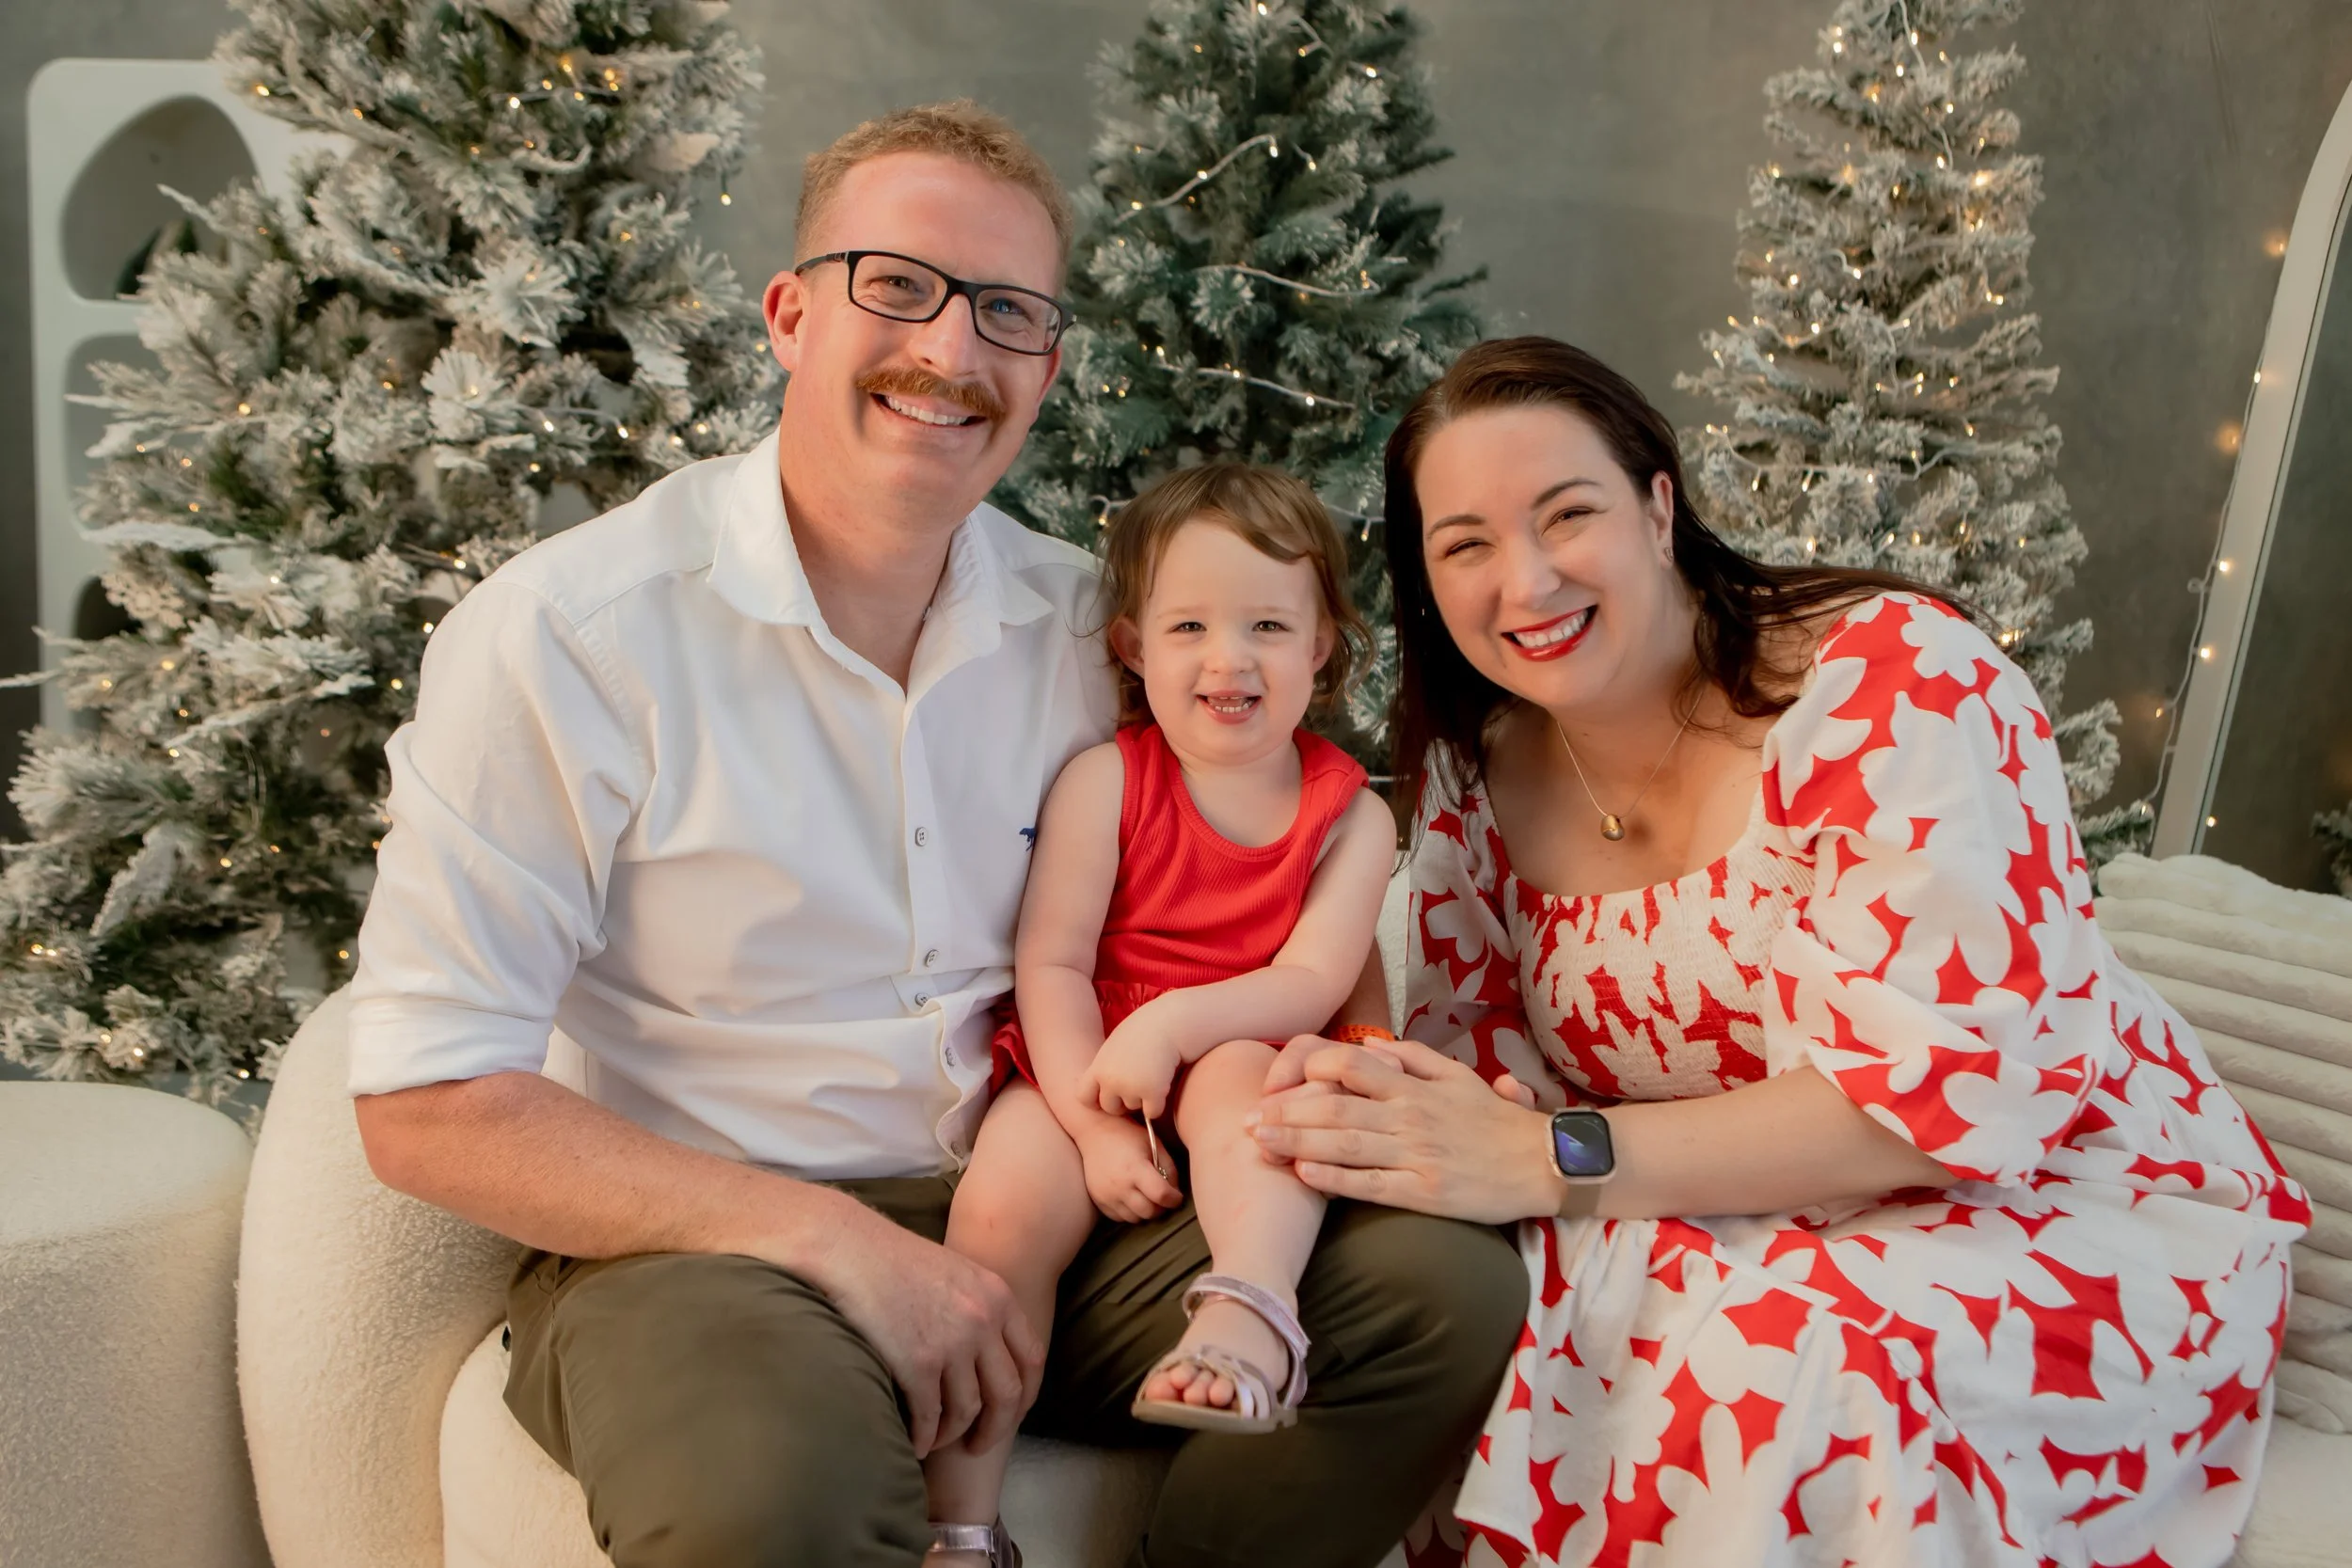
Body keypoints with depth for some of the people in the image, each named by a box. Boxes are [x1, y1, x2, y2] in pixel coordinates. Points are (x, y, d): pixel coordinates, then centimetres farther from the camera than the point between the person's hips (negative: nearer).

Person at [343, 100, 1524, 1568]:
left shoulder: (1087, 621, 3)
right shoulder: (565, 633, -12)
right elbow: (430, 1105, -13)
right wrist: (836, 1243, -21)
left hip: (1029, 1208, 6)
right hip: (690, 1234, -5)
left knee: (1448, 1281, -12)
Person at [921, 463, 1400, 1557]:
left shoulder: (1350, 813, 2)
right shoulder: (1104, 780, -2)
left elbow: (1313, 980, -8)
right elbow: (1051, 964, -7)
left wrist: (1171, 1024, -24)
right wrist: (1096, 1126, -19)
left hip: (1235, 1053, 1)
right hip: (1082, 1065, 0)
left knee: (1240, 1075, -33)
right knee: (1002, 1204, -25)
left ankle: (1249, 1314, -48)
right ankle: (960, 1519, -18)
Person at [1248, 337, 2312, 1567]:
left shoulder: (1897, 678, -20)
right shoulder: (1482, 770, -2)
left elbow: (1946, 1087, -26)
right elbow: (1481, 1031, 2)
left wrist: (1550, 1159, -30)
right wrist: (1367, 1100, -23)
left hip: (2075, 1213, -4)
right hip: (1760, 1222, 5)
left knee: (1768, 1363, -34)